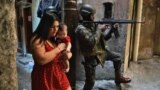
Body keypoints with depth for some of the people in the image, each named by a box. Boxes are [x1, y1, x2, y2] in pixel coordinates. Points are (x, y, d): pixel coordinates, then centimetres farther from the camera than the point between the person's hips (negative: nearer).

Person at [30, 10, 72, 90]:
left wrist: (66, 54, -3)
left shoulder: (54, 39, 9)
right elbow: (42, 60, -28)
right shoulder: (37, 40, -15)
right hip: (44, 77, -7)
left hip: (58, 74, 7)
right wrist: (58, 49, -18)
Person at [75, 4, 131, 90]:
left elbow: (104, 37, 9)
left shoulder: (93, 25, 3)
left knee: (117, 57, 16)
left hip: (101, 51, 8)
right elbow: (92, 42, -34)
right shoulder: (81, 29, -22)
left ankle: (118, 78, 34)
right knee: (90, 82, -4)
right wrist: (99, 29, -24)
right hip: (91, 56, -8)